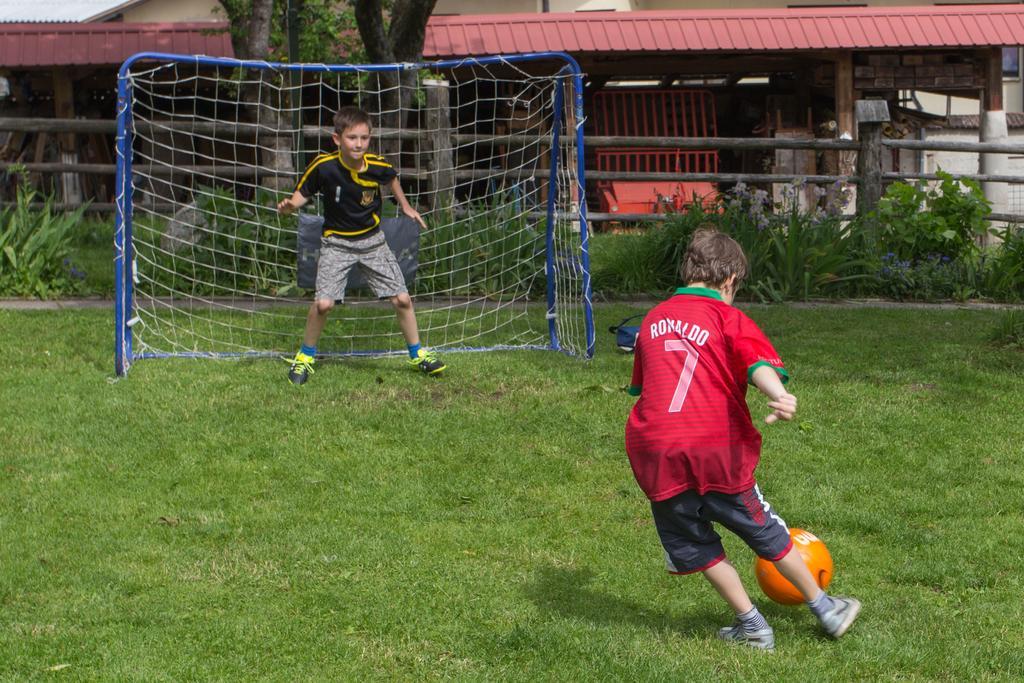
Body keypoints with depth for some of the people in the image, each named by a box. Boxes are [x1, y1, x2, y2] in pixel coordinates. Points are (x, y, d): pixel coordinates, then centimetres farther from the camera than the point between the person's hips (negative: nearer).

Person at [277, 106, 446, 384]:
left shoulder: (377, 166, -14)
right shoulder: (323, 166, -22)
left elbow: (392, 178, 10)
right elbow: (301, 195, -9)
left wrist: (405, 207, 13)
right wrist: (288, 207, -29)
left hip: (372, 240, 3)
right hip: (337, 243, -3)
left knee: (402, 299, 0)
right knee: (323, 303, -17)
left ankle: (417, 354, 21)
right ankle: (305, 356, 7)